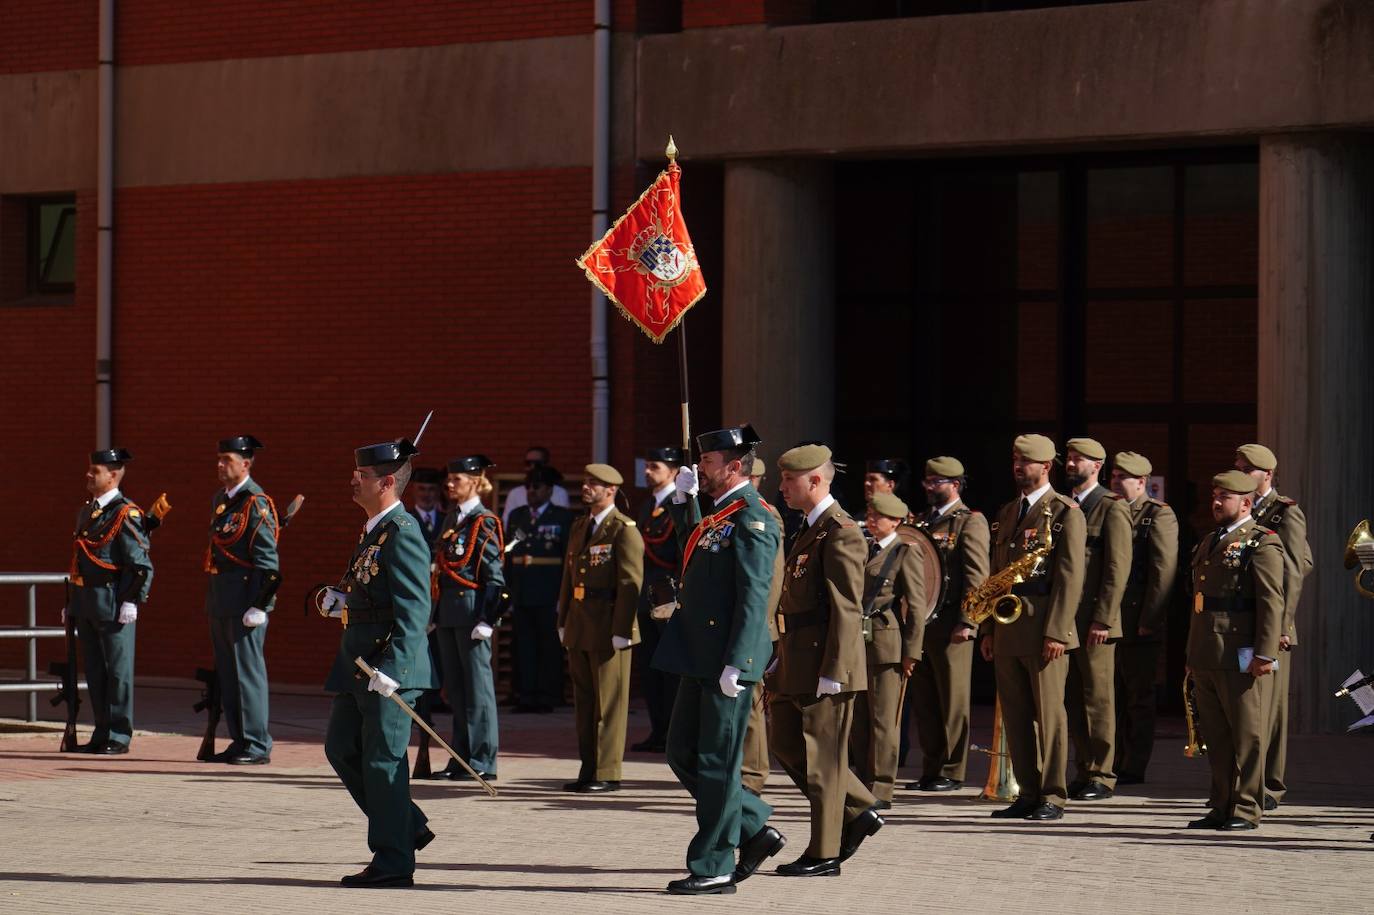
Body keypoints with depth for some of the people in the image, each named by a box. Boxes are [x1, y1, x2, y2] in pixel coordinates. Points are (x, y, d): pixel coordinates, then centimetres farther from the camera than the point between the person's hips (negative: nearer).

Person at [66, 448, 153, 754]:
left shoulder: (125, 514, -10)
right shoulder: (86, 512, 16)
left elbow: (141, 564, -14)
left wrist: (132, 602, -20)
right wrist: (71, 602, 20)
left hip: (113, 603, -8)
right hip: (86, 603, 8)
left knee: (118, 670, -2)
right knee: (94, 671, 11)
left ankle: (119, 736, 3)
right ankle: (102, 733, 19)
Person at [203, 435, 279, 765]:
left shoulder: (256, 503, -12)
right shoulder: (219, 500, 15)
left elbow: (267, 561, -15)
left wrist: (258, 606, -20)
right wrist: (211, 599, 19)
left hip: (244, 601, -9)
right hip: (220, 602, 9)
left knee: (247, 672, -6)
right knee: (227, 674, 12)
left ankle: (257, 746, -2)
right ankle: (239, 742, 19)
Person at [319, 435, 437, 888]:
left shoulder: (402, 533, -17)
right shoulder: (374, 529, 14)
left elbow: (414, 611, -23)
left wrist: (392, 668, -29)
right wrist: (341, 599, 7)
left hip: (390, 666, -10)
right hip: (358, 663, 10)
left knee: (383, 761, -3)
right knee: (341, 747, 16)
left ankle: (393, 862, 5)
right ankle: (408, 827, 24)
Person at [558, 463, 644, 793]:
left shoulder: (624, 530, -9)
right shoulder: (579, 527, 16)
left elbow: (631, 584, -14)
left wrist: (621, 631, -18)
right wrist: (563, 623, 16)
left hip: (608, 629, -8)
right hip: (579, 629, 8)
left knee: (609, 702, -3)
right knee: (584, 701, 12)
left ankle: (607, 774, 2)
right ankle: (589, 771, 19)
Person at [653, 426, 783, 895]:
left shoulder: (752, 519, -14)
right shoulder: (716, 514, 14)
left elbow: (754, 596, -20)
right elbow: (693, 551, 37)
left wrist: (735, 663, -24)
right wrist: (683, 499, 24)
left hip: (726, 661, -10)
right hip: (699, 658, 10)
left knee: (717, 764, -3)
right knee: (683, 754, 13)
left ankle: (714, 868, 5)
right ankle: (755, 830, 21)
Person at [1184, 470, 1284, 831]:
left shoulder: (1262, 543, -6)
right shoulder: (1208, 543, 20)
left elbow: (1271, 602, -13)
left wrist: (1264, 653, -19)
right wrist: (1193, 655, 21)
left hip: (1242, 659, -8)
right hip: (1206, 659, 8)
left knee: (1247, 737, -2)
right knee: (1216, 737, 11)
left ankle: (1246, 810, 1)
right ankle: (1222, 807, 17)